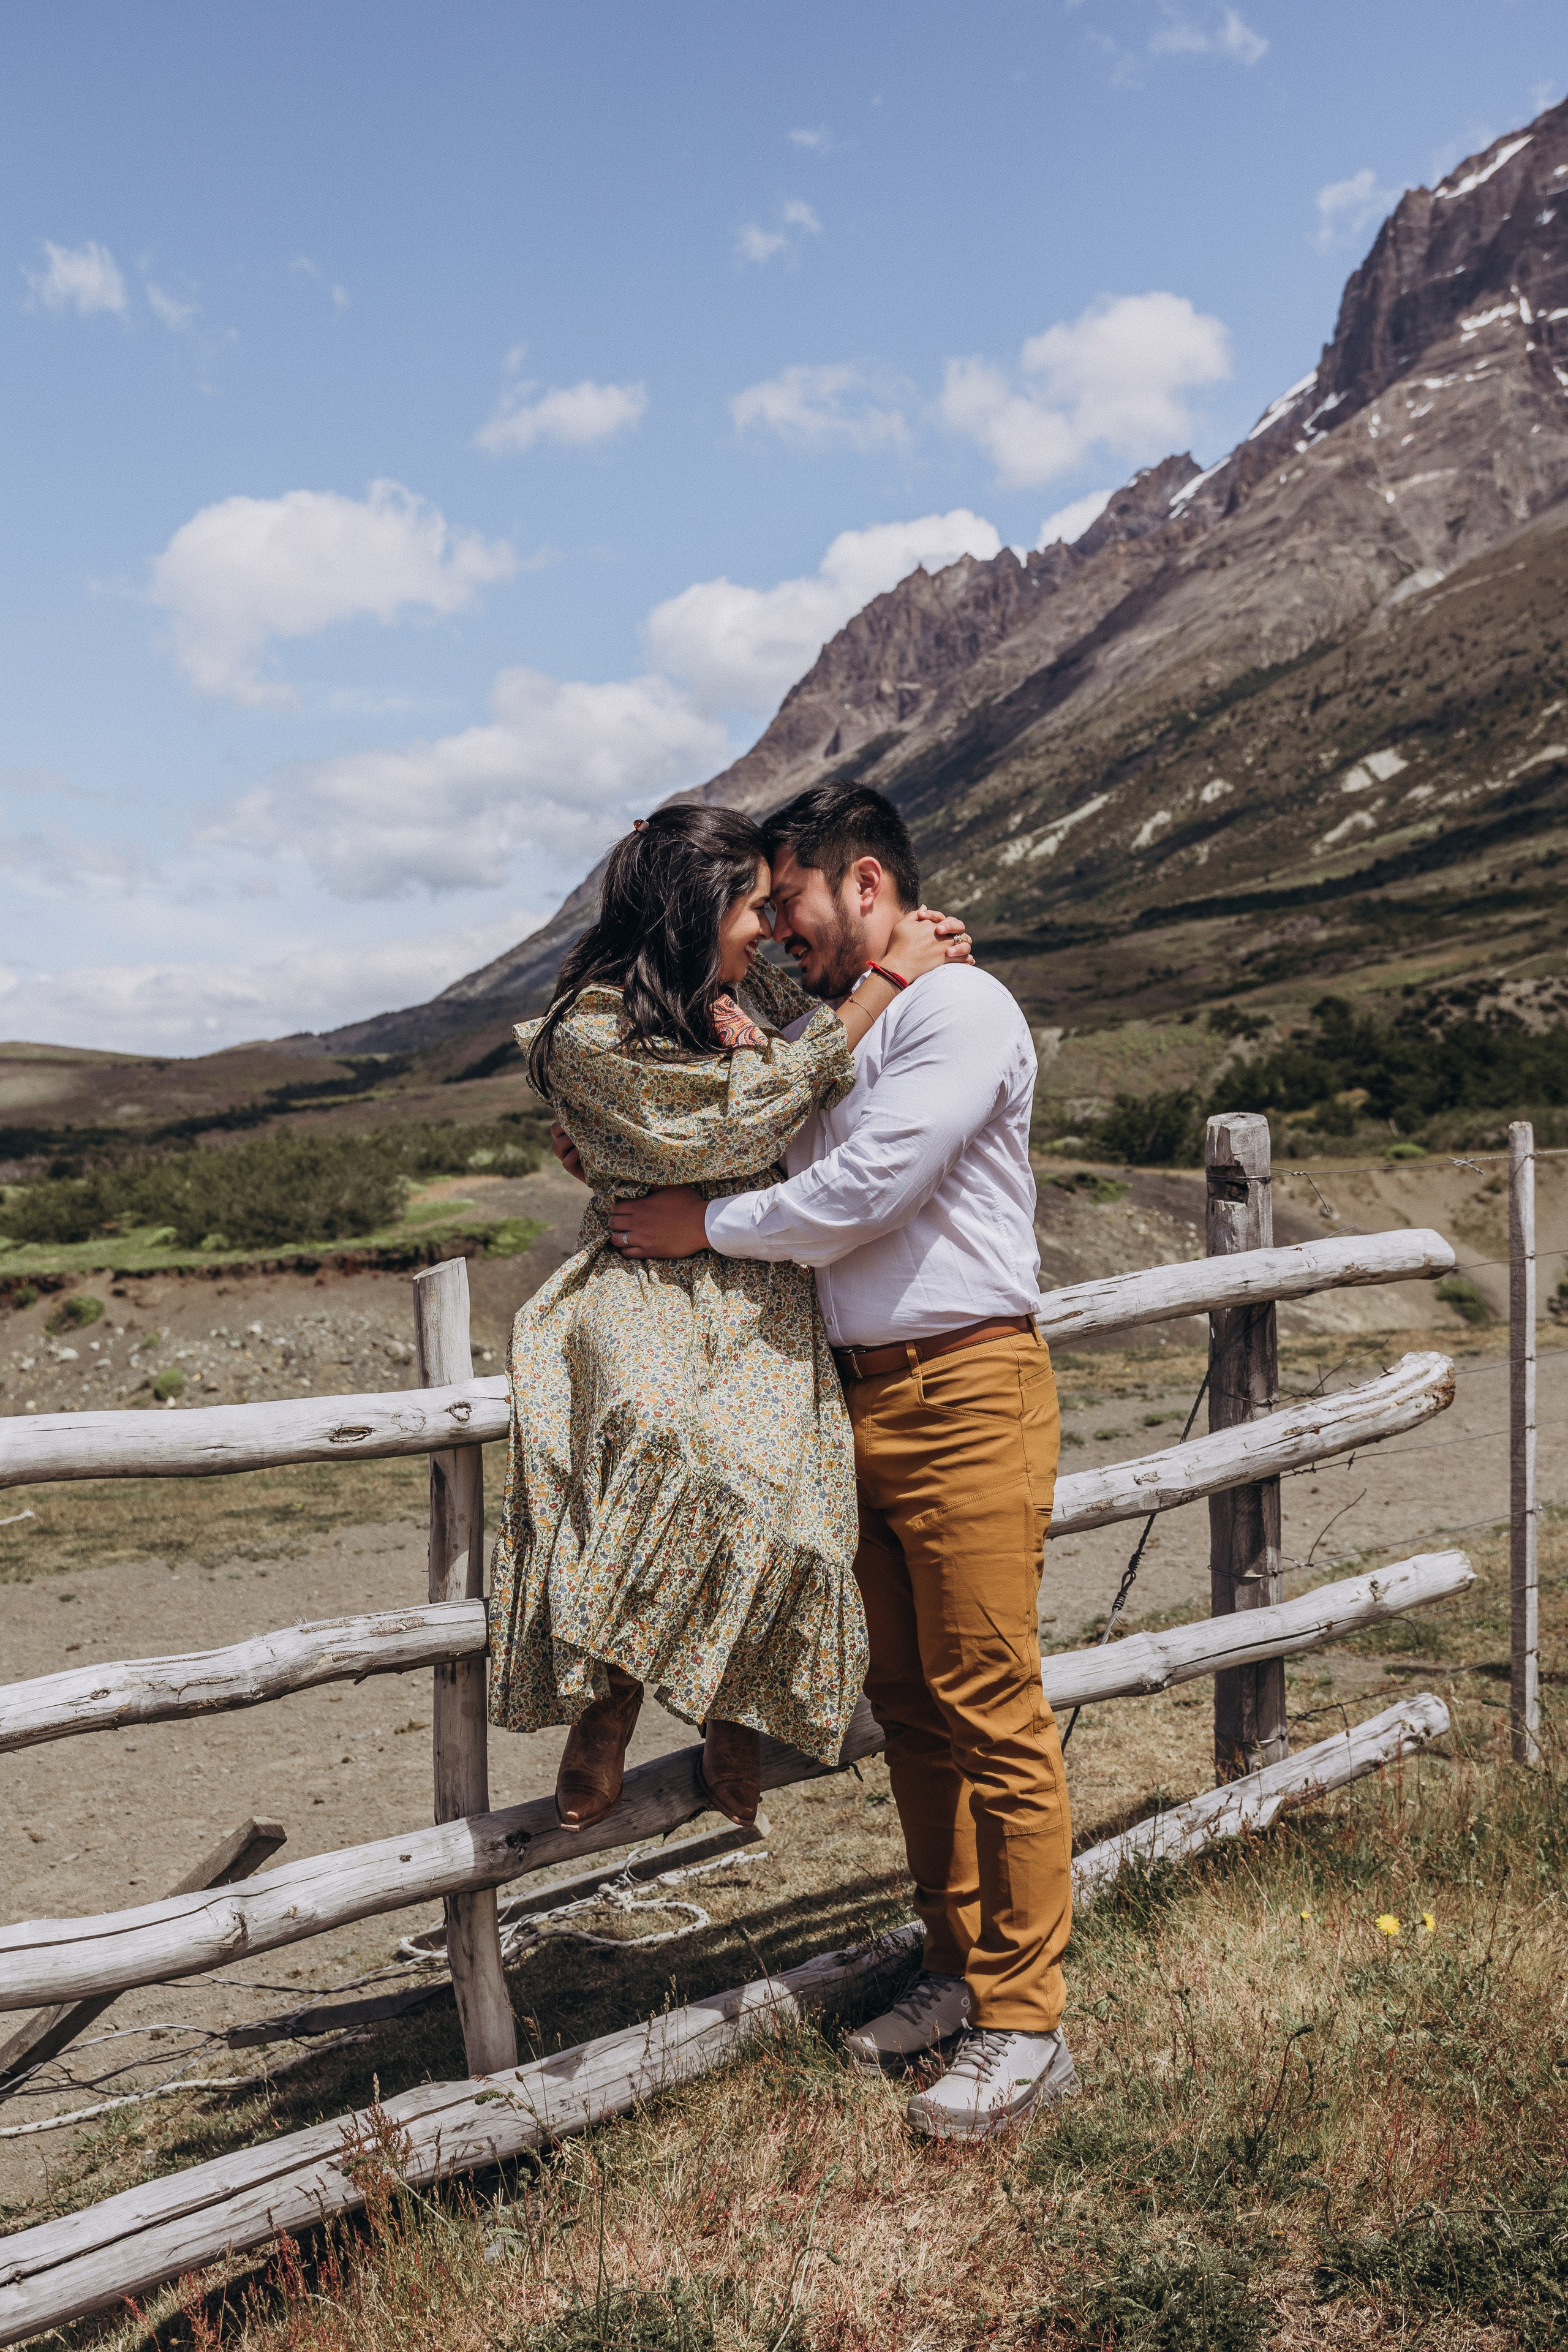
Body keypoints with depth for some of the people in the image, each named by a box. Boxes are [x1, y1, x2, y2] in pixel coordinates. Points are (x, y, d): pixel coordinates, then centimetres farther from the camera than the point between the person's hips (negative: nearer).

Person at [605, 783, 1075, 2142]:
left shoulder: (959, 1009, -9)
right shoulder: (825, 1030, 18)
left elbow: (858, 1196, -16)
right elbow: (781, 1171, 27)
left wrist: (702, 1227, -6)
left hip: (968, 1394, -8)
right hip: (859, 1399, 9)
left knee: (992, 1712, -4)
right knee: (908, 1705, 13)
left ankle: (1024, 2026, 5)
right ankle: (960, 1969, 25)